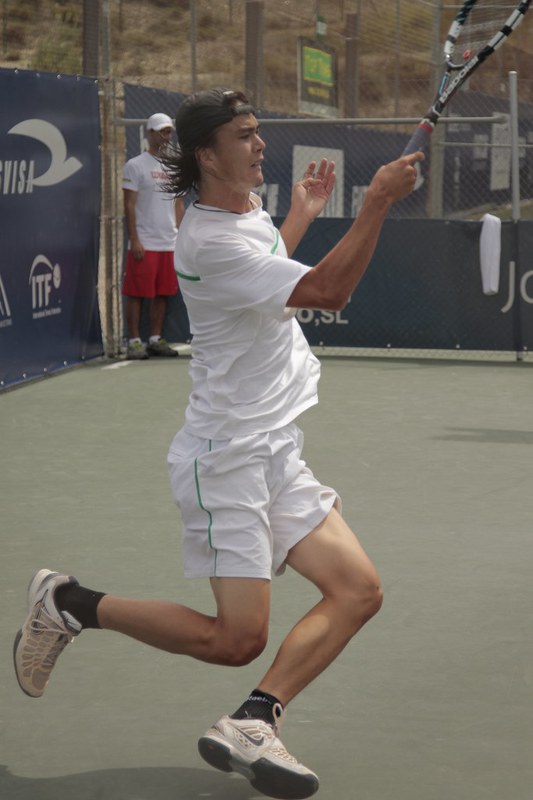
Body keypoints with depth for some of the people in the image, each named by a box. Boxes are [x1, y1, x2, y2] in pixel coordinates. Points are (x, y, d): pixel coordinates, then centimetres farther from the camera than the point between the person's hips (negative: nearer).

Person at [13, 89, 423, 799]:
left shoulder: (250, 209, 13)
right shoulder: (208, 242, -19)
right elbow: (327, 292, -26)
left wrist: (301, 217, 32)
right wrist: (379, 200, -24)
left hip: (275, 452, 10)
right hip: (227, 455, -10)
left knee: (357, 592, -3)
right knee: (235, 639, -10)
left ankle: (251, 723, -10)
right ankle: (70, 602, 6)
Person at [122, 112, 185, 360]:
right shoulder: (135, 165, -4)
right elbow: (129, 206, -7)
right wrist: (134, 240, -13)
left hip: (170, 244, 6)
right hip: (144, 244, -6)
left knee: (162, 293, 8)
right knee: (136, 293, -2)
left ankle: (156, 340, 15)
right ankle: (134, 342, 2)